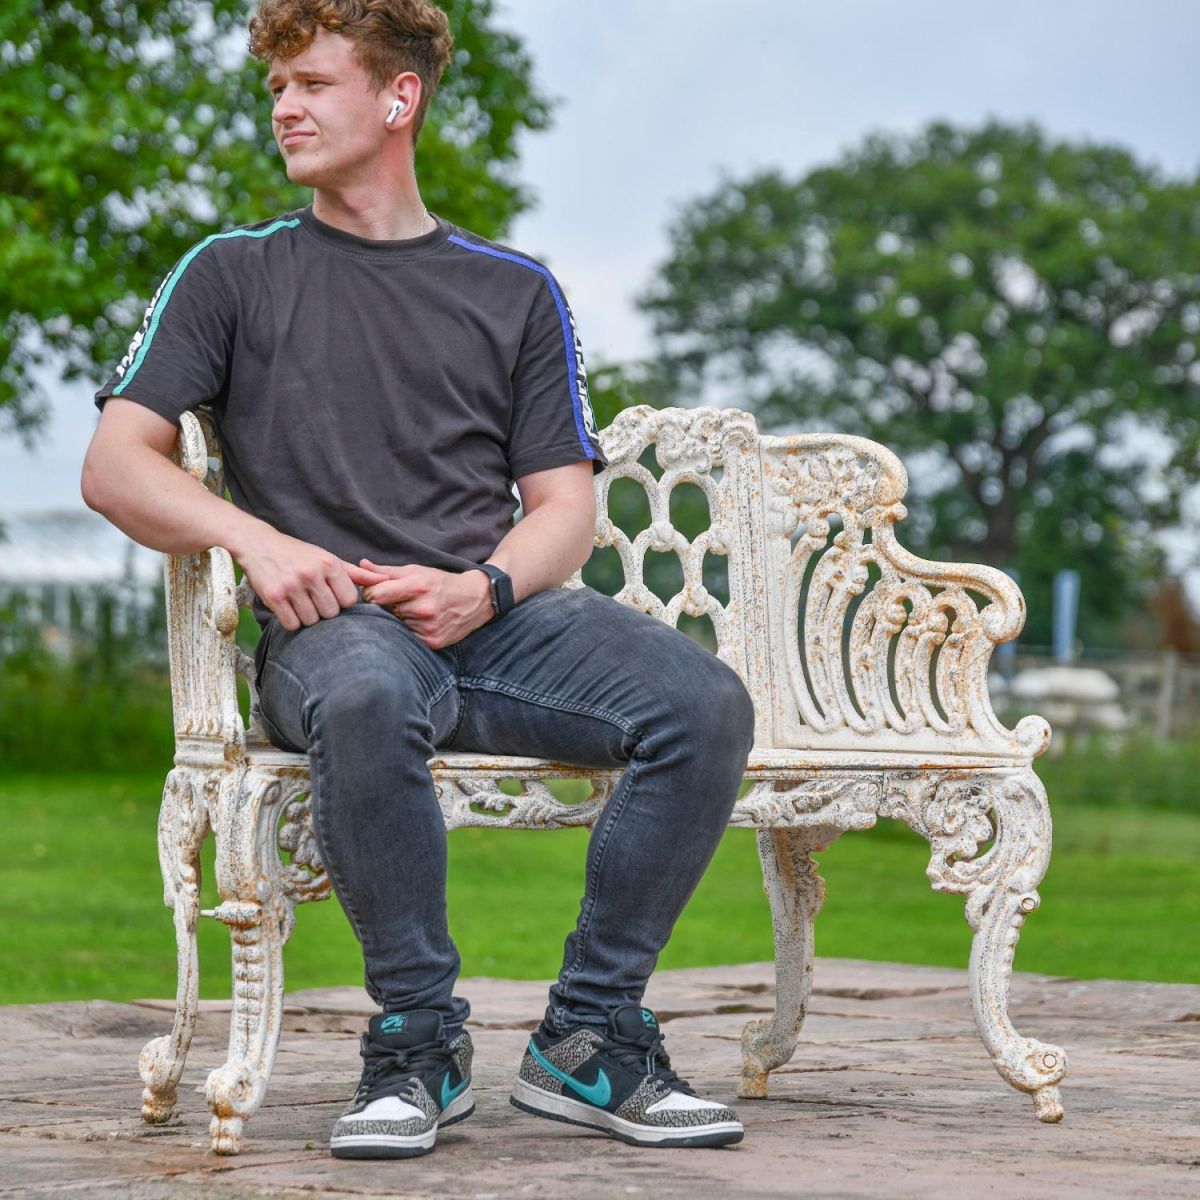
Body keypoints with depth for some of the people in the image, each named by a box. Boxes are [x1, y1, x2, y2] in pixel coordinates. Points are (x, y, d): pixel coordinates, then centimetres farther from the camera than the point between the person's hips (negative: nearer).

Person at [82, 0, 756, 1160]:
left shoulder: (514, 290, 21)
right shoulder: (234, 273, 16)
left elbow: (566, 503, 14)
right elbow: (116, 466, 7)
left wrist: (480, 590, -9)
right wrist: (255, 537, -13)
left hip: (493, 617, 3)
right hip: (329, 625, -2)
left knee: (703, 703, -26)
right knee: (369, 696, -41)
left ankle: (587, 1040, -14)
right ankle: (418, 1041, -22)